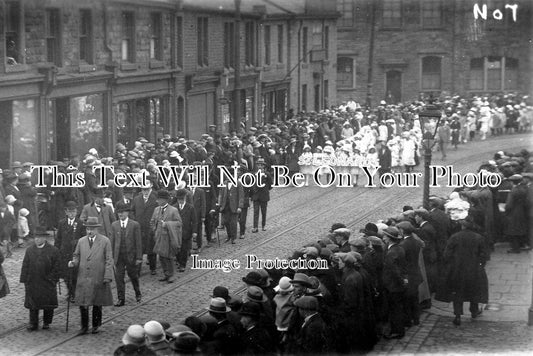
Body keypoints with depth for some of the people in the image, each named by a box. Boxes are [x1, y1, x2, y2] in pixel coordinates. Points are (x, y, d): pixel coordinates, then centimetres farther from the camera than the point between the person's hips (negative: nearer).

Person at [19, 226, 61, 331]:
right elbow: (25, 266, 8)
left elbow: (56, 268, -2)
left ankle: (46, 322, 21)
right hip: (32, 283, 2)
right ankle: (33, 323, 13)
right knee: (32, 304, 4)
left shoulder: (53, 251, -2)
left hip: (47, 283, -2)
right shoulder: (29, 250, 8)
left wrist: (52, 280, -8)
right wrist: (25, 280, 1)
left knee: (48, 305, 5)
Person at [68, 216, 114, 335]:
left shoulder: (105, 241, -2)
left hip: (98, 279, -2)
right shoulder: (81, 241, 8)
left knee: (97, 303, 7)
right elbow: (77, 256, 16)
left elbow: (109, 260, -3)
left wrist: (107, 277, -10)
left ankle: (96, 325, 22)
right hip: (83, 278, 2)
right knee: (82, 303, 0)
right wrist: (73, 262, -8)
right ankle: (84, 326, 11)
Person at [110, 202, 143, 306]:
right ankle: (121, 299, 6)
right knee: (119, 277, -1)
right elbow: (112, 241, 7)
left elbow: (138, 242, -4)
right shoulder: (114, 225, 4)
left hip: (131, 255, -2)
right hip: (118, 256, 2)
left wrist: (139, 257, -7)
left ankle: (138, 294, 34)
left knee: (133, 276, 11)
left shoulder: (135, 225, -4)